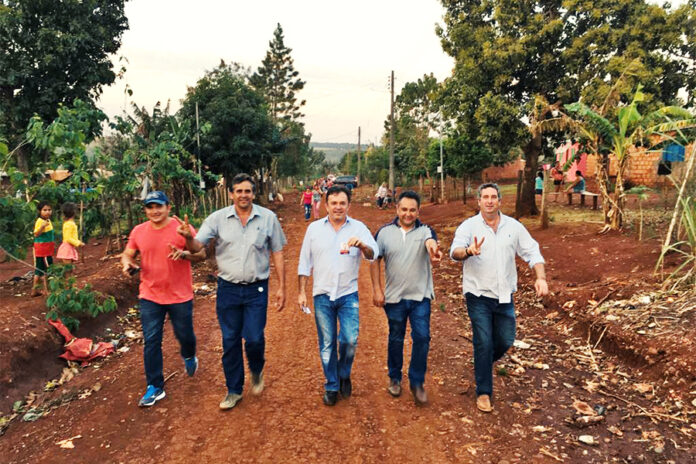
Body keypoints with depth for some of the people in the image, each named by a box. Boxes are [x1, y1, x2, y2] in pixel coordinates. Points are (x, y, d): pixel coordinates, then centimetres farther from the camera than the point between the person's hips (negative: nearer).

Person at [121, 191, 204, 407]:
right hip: (149, 296, 3)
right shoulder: (138, 231, 1)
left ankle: (189, 357, 48)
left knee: (184, 335, 13)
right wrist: (127, 263, -10)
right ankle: (155, 387, 16)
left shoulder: (182, 228, -10)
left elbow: (201, 253, -8)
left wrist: (184, 254, -28)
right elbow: (127, 254, 13)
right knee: (151, 342, 3)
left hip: (180, 296, -2)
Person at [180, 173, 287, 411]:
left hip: (257, 289, -1)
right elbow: (196, 246, -8)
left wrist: (281, 287, 1)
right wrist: (188, 237, -32)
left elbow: (277, 254, 3)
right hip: (228, 288, 1)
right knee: (230, 342, 9)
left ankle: (257, 371, 29)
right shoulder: (218, 218, -2)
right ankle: (234, 390, 27)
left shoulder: (268, 218, -2)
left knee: (254, 339, -5)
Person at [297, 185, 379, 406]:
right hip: (322, 295, 1)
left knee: (350, 339, -10)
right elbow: (305, 263, 8)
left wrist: (362, 246, -34)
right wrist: (301, 292, 5)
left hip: (348, 294, -1)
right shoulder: (314, 228, 4)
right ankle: (331, 386, 25)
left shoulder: (359, 228, 0)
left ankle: (344, 375, 20)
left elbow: (373, 254, -12)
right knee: (327, 344, 7)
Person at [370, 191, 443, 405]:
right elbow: (375, 260, 4)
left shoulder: (425, 231, -4)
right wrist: (376, 289, -3)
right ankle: (395, 378, 33)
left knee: (422, 337, -5)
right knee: (396, 339, 14)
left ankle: (417, 382, 13)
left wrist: (432, 246, -54)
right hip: (394, 297, 1)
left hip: (420, 296, -1)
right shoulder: (385, 232, -1)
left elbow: (430, 241, -29)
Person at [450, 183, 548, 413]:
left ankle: (482, 364, 44)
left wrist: (541, 277, -12)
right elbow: (455, 252, -22)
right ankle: (483, 392, 14)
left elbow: (532, 252, 4)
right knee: (484, 343, -3)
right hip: (478, 296, -4)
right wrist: (469, 251, -45)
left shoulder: (514, 227, 3)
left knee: (505, 341, 12)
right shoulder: (468, 226, -7)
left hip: (505, 296, 4)